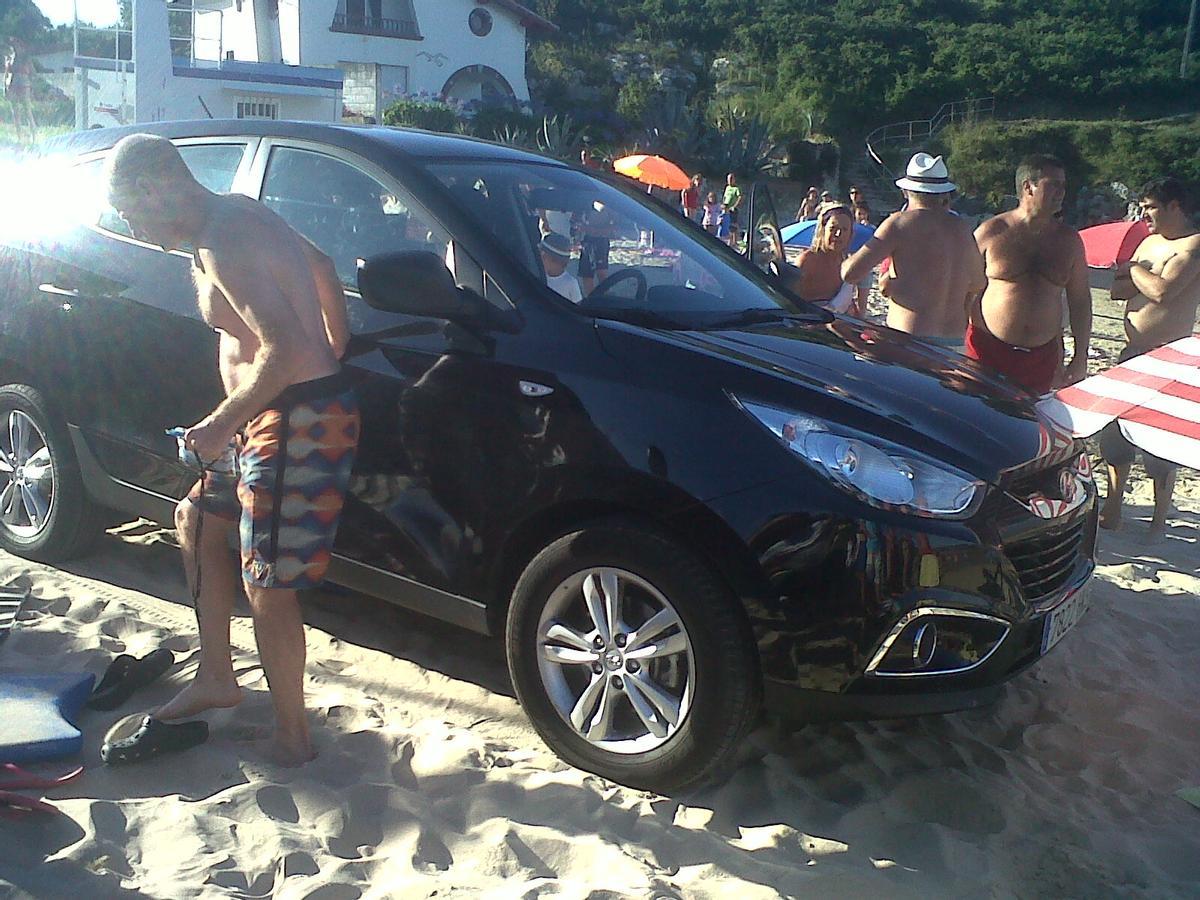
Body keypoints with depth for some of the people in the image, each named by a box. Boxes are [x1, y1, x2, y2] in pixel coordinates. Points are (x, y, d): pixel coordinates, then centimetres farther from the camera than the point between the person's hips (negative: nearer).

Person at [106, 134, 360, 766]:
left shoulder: (221, 244, -20)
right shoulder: (235, 214, 13)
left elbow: (284, 351, -29)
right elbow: (319, 269, 24)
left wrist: (220, 425, -18)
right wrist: (331, 356, 25)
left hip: (297, 423, -11)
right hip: (275, 418, 11)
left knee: (267, 588, -2)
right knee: (196, 520, 24)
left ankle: (291, 735, 14)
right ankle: (216, 677, 35)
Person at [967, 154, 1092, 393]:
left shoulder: (1068, 239, 9)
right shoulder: (991, 232, -3)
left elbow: (1080, 300, 13)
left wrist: (1080, 359, 9)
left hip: (1043, 355, 4)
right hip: (989, 349, -3)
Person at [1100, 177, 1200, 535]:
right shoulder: (1149, 242, 15)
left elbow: (1162, 291, -25)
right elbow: (1117, 289, 9)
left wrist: (1135, 270, -9)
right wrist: (1145, 279, -10)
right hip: (1133, 353, 8)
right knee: (1115, 433, 12)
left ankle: (1159, 522, 13)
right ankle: (1112, 510, 23)